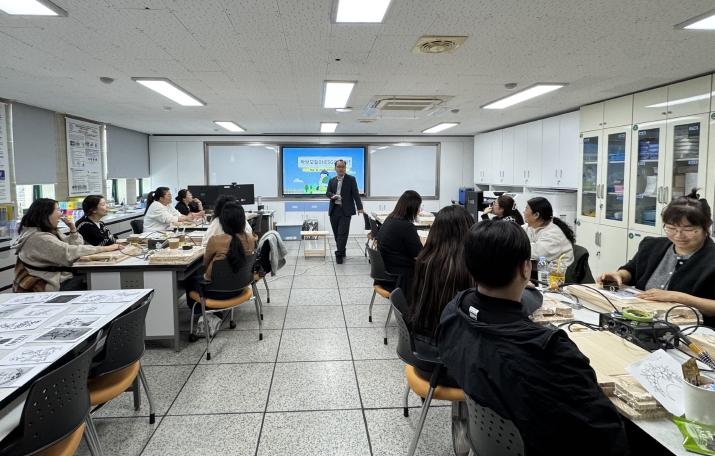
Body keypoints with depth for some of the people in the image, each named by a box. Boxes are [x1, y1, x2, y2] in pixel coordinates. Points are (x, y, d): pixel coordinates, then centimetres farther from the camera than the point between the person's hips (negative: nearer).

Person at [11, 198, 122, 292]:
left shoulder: (51, 231, 12)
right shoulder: (38, 238, -19)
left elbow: (76, 246, 13)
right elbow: (69, 252, -26)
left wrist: (73, 229, -3)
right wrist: (104, 248, -25)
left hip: (61, 279, 9)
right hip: (52, 287, -9)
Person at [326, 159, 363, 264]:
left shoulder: (351, 179, 1)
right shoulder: (331, 180, 12)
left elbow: (355, 193, -4)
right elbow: (327, 193, 6)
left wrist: (359, 207, -11)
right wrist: (333, 196, -17)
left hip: (345, 210, -4)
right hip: (334, 210, 4)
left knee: (342, 232, -10)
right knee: (336, 233, 8)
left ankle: (339, 254, -8)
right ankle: (341, 251, 23)